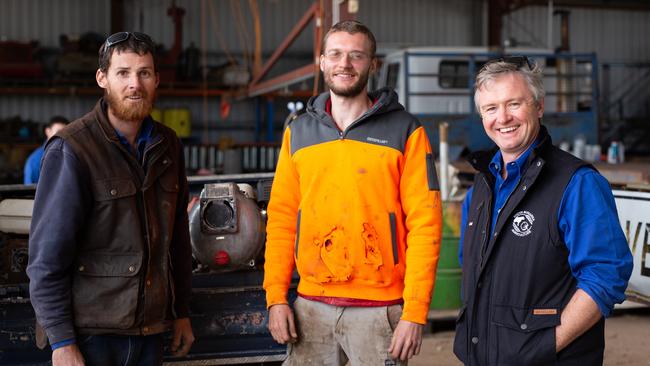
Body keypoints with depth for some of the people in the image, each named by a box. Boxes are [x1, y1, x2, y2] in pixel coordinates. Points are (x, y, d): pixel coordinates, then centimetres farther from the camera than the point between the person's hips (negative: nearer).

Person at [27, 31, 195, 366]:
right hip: (92, 332, -5)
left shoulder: (167, 145, 6)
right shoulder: (72, 150, -11)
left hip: (150, 331, 5)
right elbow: (47, 255, -12)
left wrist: (181, 312, 14)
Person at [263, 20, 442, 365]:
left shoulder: (405, 132, -2)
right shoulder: (298, 132, 9)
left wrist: (415, 312, -12)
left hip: (379, 309, -3)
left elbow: (424, 224, -7)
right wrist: (276, 297, 0)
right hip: (311, 307, 3)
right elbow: (282, 218, 7)